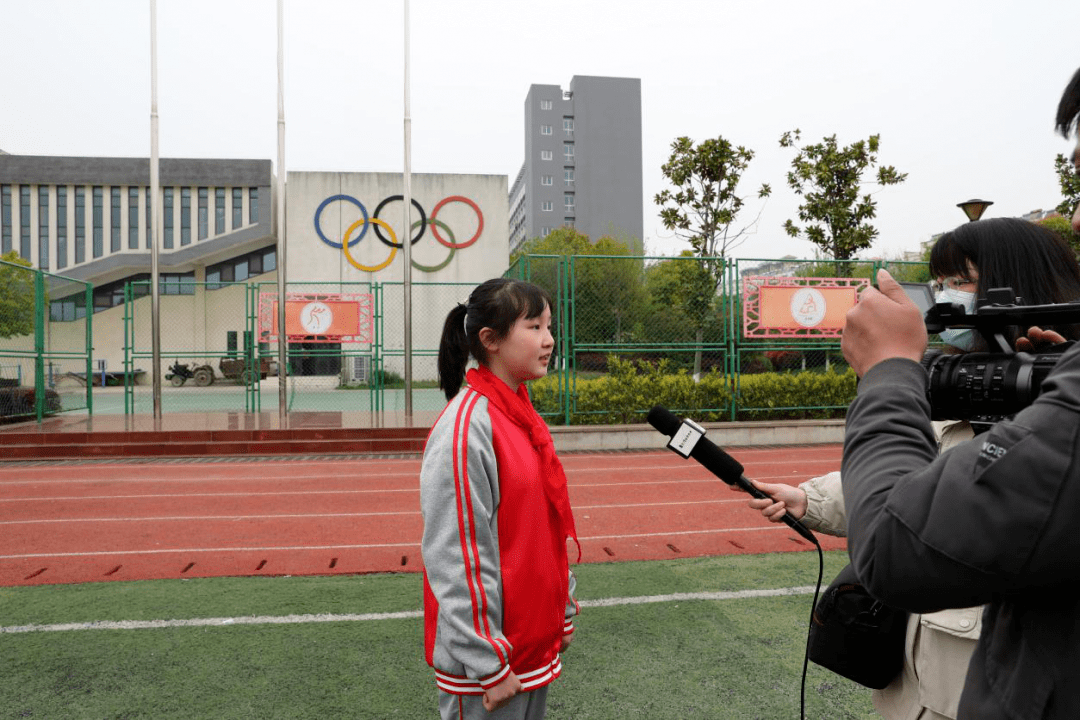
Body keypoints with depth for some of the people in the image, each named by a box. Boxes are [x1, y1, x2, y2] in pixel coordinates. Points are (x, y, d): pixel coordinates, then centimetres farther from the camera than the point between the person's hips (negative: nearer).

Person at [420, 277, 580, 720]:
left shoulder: (523, 416, 6)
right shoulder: (465, 427, -21)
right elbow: (459, 555, -22)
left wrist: (563, 610, 15)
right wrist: (488, 664, -18)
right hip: (488, 659, -8)